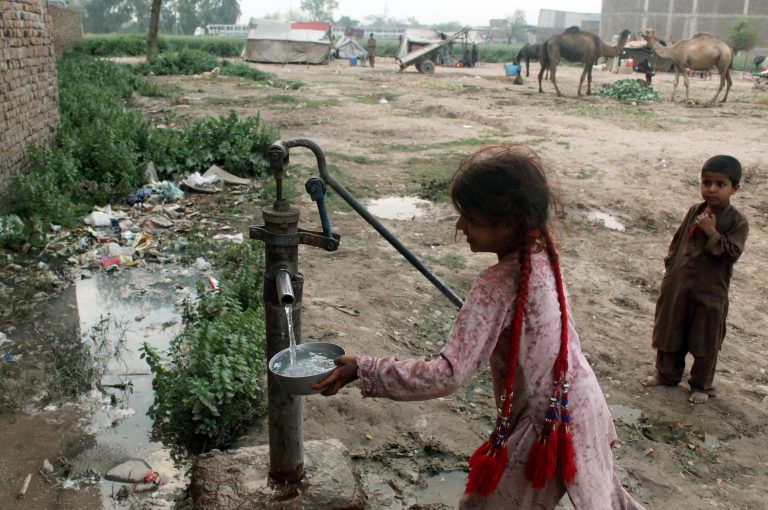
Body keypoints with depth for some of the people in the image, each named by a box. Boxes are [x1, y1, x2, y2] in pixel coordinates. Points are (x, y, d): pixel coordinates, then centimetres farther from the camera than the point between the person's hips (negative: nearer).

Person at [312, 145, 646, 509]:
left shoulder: (496, 287, -31)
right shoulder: (541, 255, -8)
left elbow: (447, 376, -36)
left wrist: (363, 369, -34)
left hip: (546, 427, -8)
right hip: (581, 406, 8)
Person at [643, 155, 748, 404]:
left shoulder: (737, 222, -12)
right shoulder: (694, 212, 2)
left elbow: (732, 253, -21)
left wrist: (712, 232, -27)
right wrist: (670, 265, 7)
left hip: (709, 292, -4)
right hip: (677, 284, 5)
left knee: (705, 341, 9)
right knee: (670, 332, 17)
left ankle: (702, 385, 28)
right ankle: (667, 373, 36)